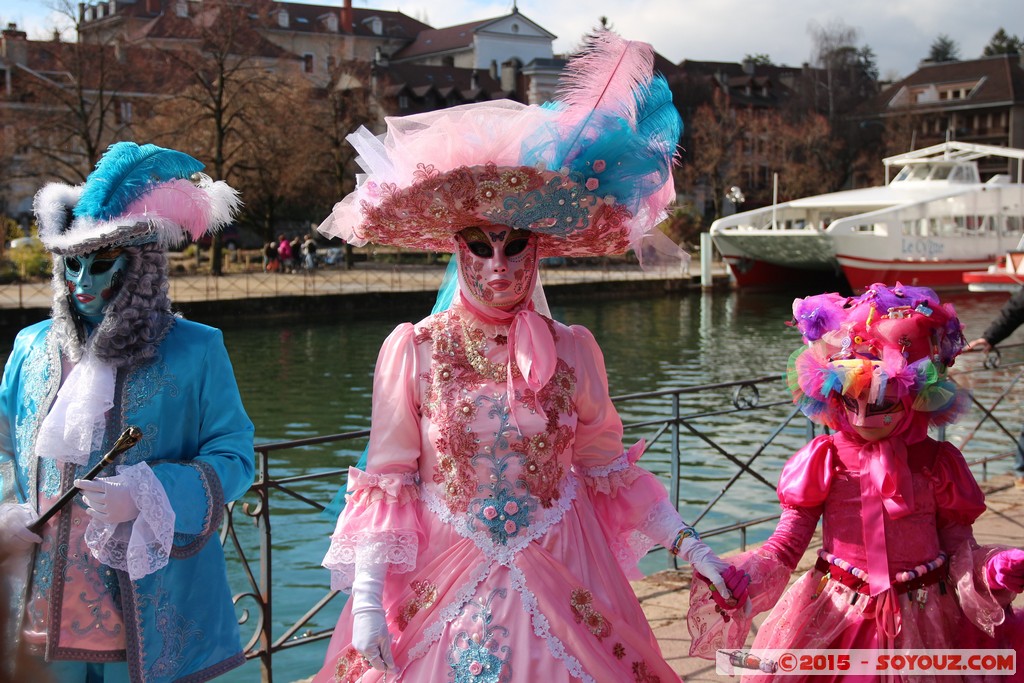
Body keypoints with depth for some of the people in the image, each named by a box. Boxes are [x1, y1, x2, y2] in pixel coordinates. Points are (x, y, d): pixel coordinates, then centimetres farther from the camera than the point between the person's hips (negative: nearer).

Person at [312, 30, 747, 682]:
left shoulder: (573, 351, -3)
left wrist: (687, 544, 2)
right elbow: (387, 481, -5)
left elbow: (608, 466, 7)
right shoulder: (414, 349, -7)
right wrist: (367, 600, -10)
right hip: (440, 580, -1)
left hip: (559, 582, 1)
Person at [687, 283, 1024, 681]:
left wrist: (985, 569, -18)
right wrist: (752, 573, -22)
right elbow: (789, 538, -5)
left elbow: (956, 537, 2)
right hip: (838, 614, 0)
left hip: (924, 619, 1)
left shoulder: (937, 461, -2)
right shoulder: (825, 458, -5)